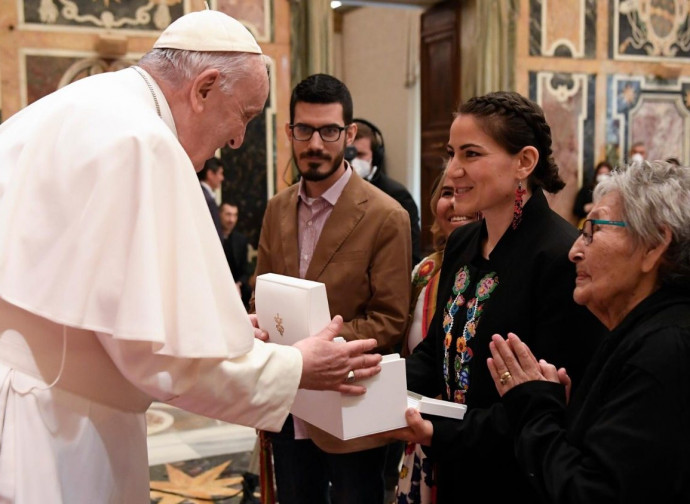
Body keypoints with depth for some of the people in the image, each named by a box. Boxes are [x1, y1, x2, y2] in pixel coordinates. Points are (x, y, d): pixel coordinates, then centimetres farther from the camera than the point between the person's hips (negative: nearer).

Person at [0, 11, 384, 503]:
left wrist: (228, 326, 15)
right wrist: (295, 368, -7)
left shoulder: (70, 111, 11)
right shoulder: (142, 141, -20)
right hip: (48, 437, -10)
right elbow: (167, 348, -22)